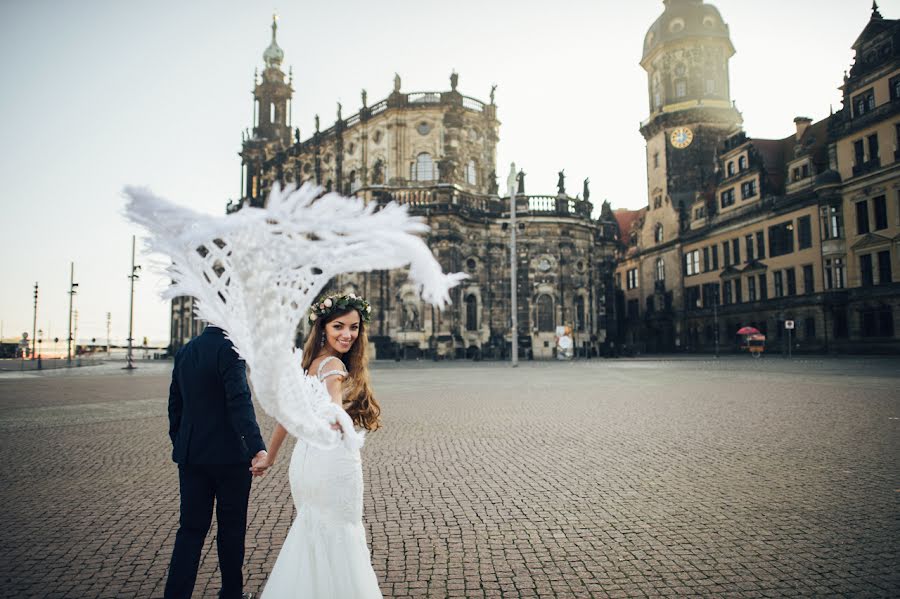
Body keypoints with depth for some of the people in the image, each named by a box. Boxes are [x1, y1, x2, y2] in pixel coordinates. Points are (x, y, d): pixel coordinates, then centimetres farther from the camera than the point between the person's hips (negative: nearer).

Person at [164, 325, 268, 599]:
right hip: (229, 456, -6)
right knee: (231, 528, 11)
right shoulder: (230, 350, -16)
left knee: (191, 528, 11)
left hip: (190, 456, 6)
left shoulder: (185, 351, 7)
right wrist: (257, 448, -34)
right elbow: (240, 402, -28)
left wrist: (179, 445, 23)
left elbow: (175, 404, 13)